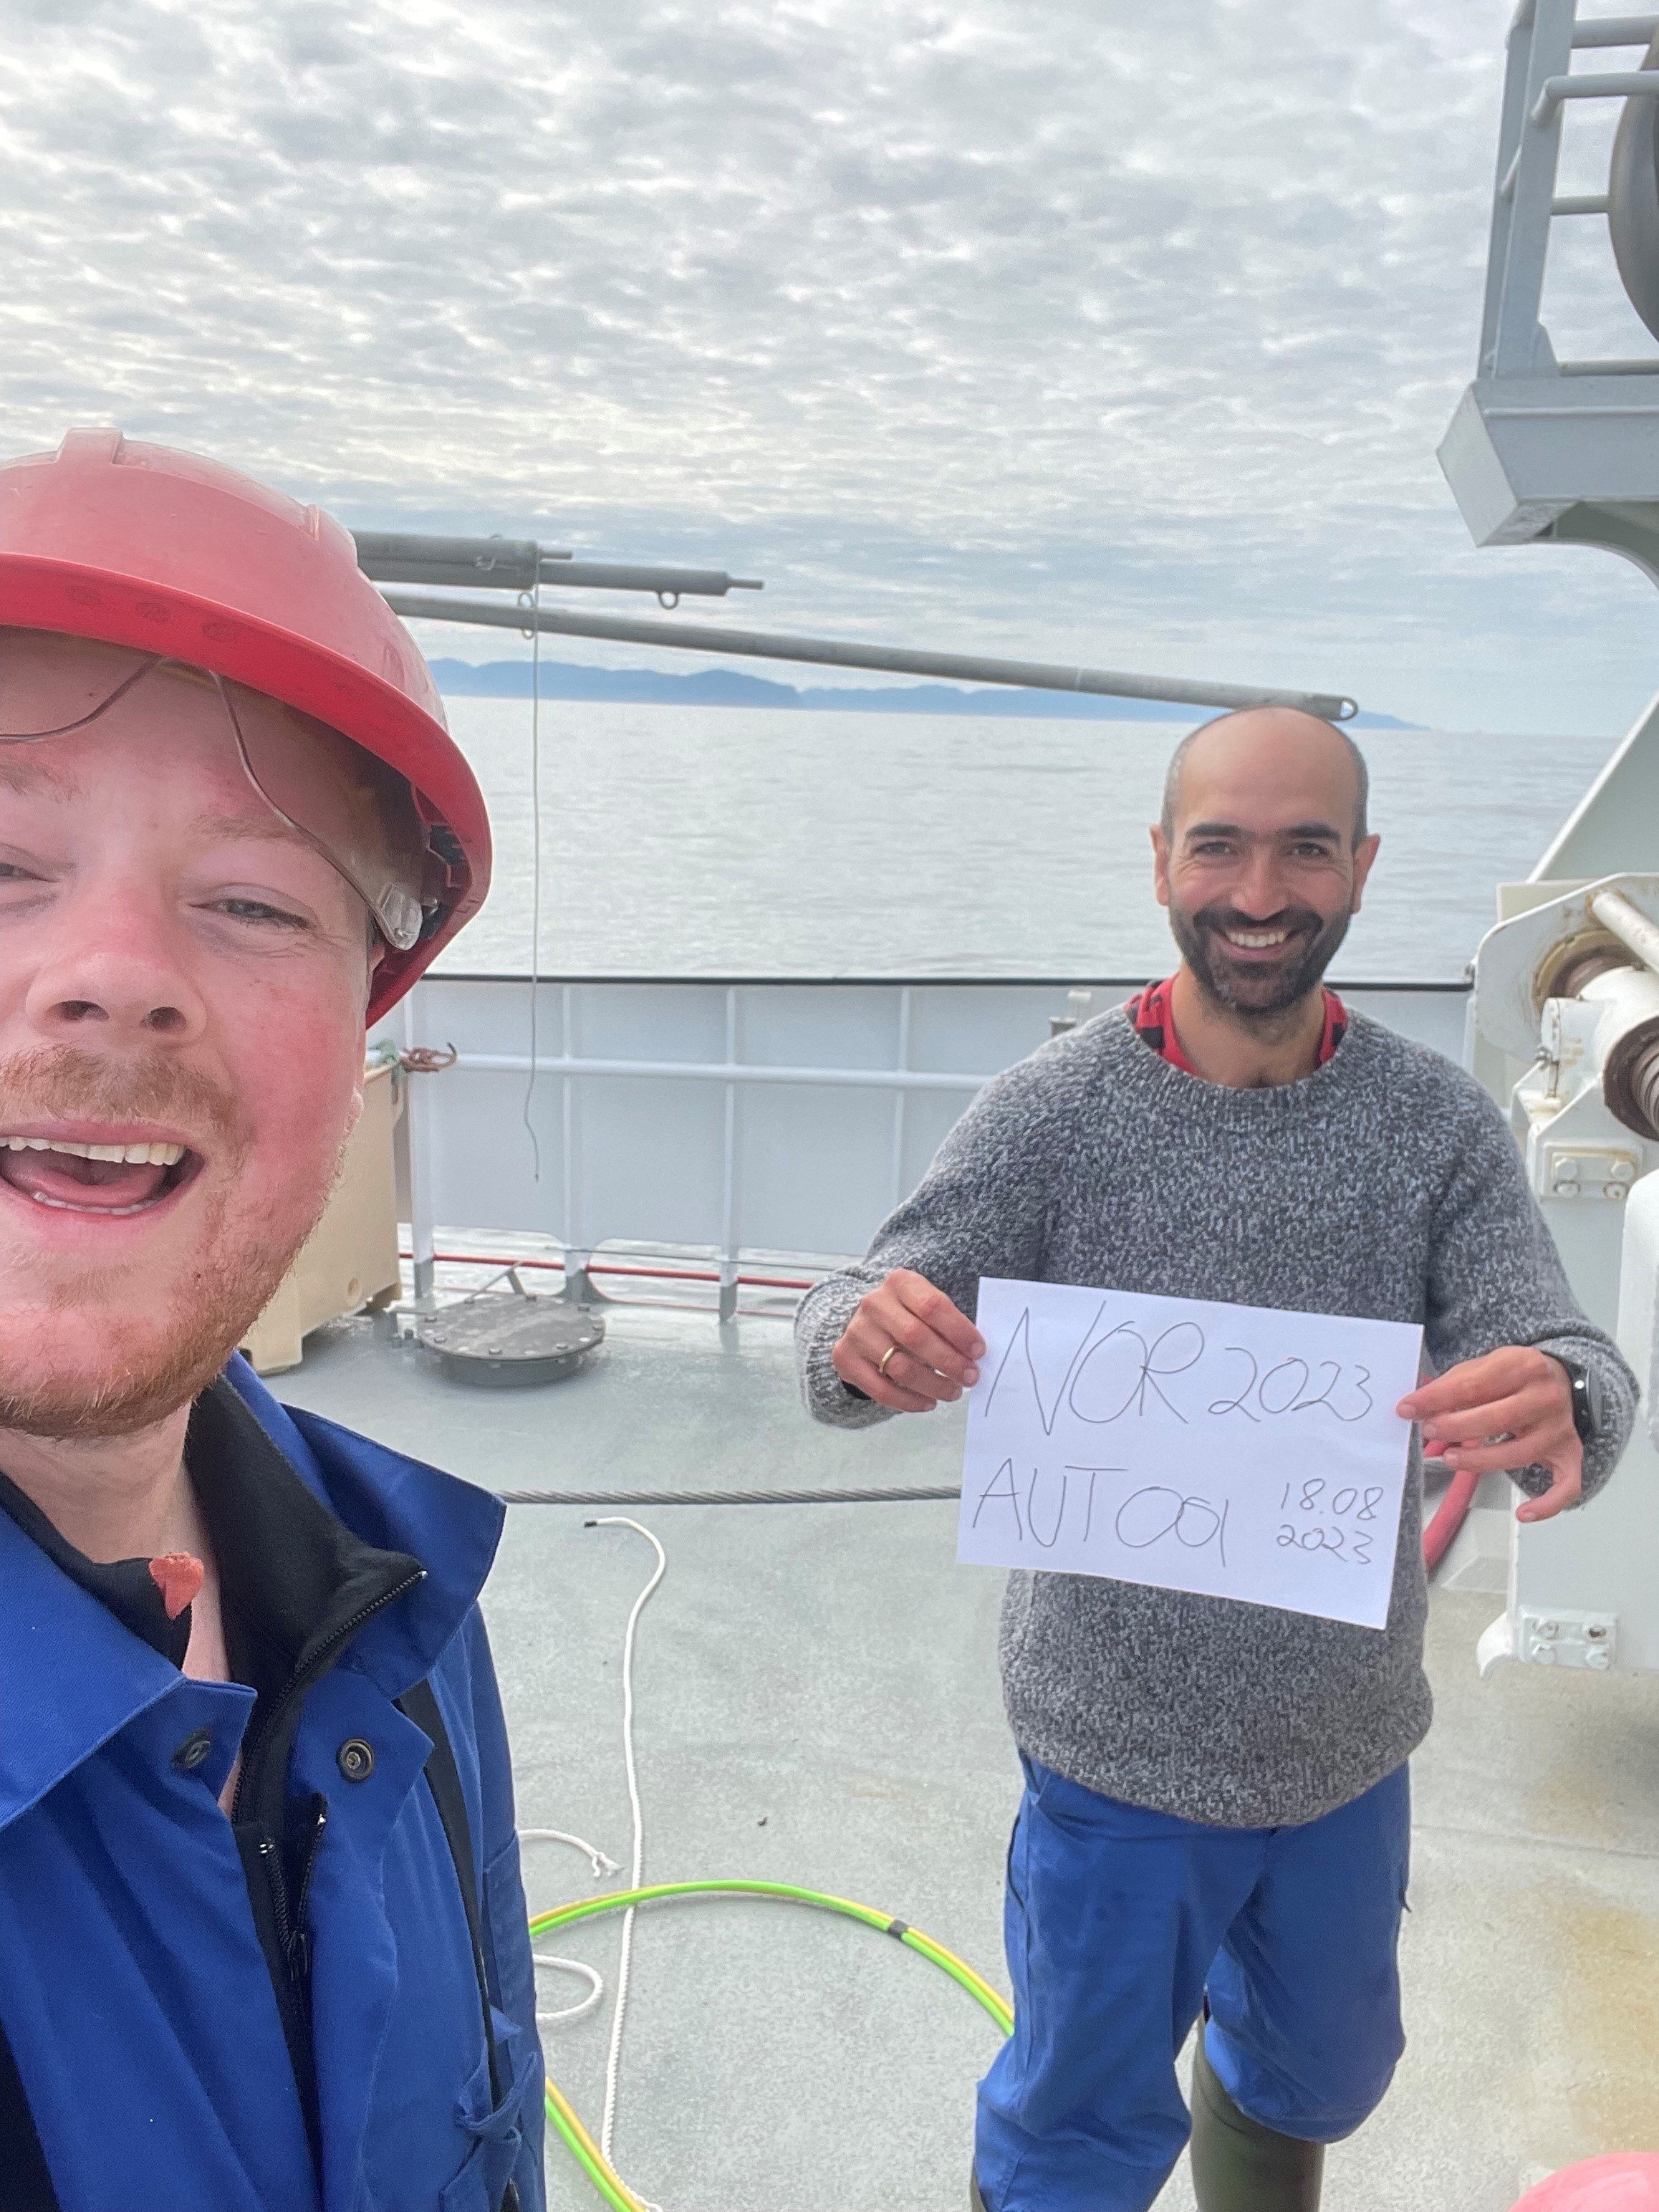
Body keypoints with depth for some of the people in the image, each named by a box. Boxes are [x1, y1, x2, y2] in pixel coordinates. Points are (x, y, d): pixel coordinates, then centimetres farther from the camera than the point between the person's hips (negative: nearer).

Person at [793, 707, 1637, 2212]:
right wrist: (865, 1344, -42)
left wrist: (1561, 1408, -39)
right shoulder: (1057, 1108, -15)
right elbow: (869, 1314, -18)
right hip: (1122, 1748, -3)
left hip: (1348, 1745, 3)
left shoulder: (1442, 1126, -8)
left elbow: (1563, 1363, -15)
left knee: (1322, 2076, 28)